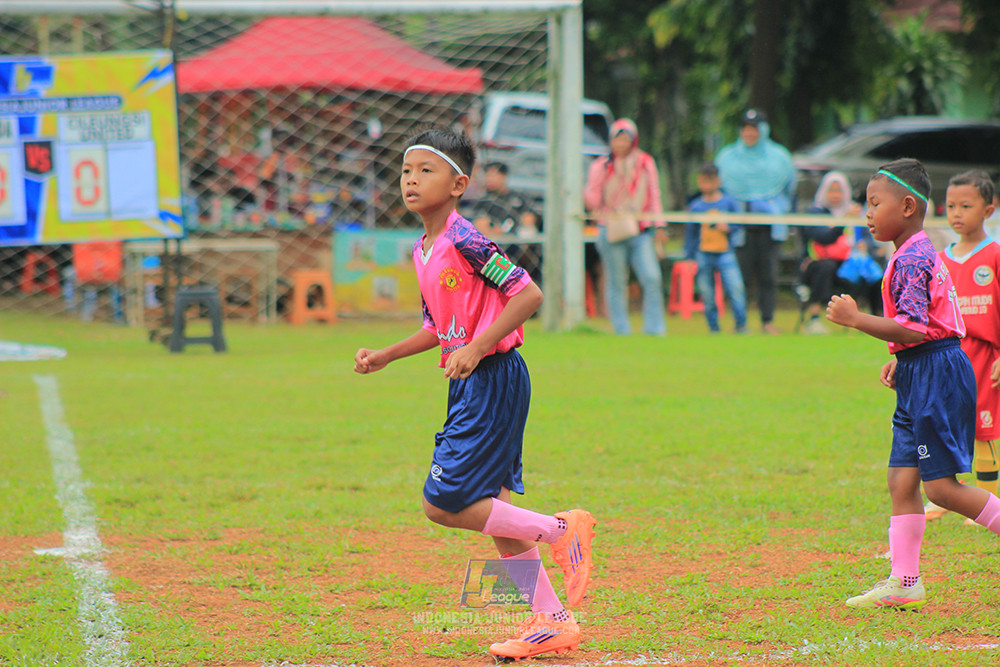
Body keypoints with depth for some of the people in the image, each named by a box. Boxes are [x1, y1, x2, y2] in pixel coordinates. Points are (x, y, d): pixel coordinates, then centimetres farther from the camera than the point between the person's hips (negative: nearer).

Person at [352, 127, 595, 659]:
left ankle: (560, 530, 0)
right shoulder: (423, 252, 12)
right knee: (491, 505, 11)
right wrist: (384, 357, 18)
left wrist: (477, 348, -24)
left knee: (442, 504, -11)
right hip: (468, 384, 10)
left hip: (493, 378, -10)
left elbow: (529, 295, -21)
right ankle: (551, 621, 17)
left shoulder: (465, 242, -16)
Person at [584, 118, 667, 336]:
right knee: (616, 283, -1)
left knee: (652, 278, -11)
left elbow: (654, 195, 15)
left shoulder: (645, 163, 11)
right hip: (611, 232, -1)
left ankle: (655, 328, -5)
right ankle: (622, 330, 7)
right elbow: (592, 201, 2)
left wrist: (658, 226, 9)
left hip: (640, 232, 1)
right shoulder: (601, 166, 5)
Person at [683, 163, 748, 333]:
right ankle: (713, 328, 10)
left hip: (725, 253, -1)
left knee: (735, 287, -14)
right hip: (703, 254, 1)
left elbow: (739, 226, 8)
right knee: (707, 295, 0)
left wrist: (728, 228, -12)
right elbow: (690, 234, 10)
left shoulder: (729, 203, 5)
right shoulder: (695, 207, 6)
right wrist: (689, 256, 6)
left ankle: (741, 326, -5)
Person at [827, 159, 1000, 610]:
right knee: (902, 480, 7)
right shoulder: (919, 254, 16)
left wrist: (856, 319, -20)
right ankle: (904, 581, 7)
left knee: (941, 486, -8)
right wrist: (901, 359, 18)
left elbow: (913, 328, -24)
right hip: (919, 378, 10)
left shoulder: (912, 260, -16)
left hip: (937, 375, -10)